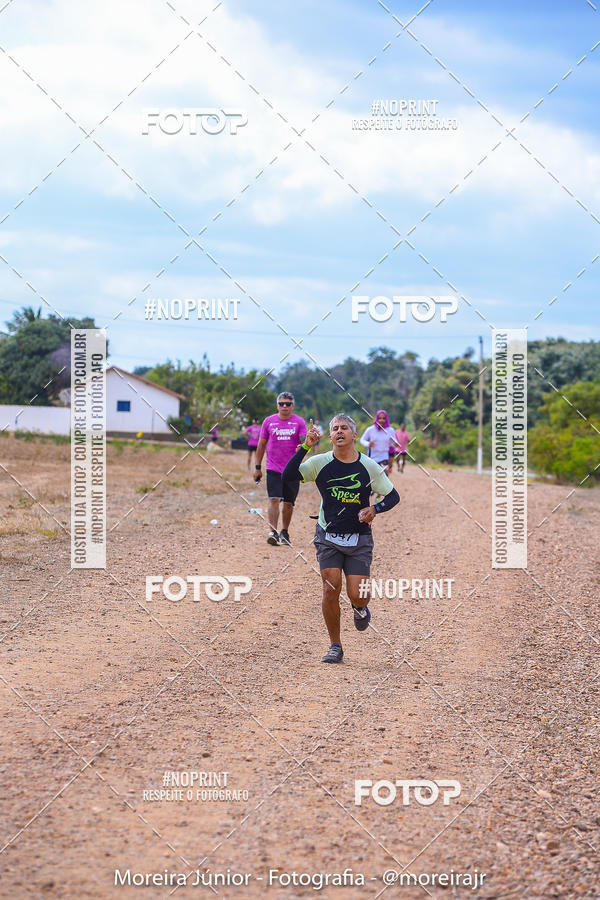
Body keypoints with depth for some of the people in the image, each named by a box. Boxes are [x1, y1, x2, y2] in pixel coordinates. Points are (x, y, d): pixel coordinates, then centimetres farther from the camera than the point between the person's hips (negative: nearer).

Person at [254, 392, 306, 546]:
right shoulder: (269, 421, 4)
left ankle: (285, 532, 23)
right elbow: (261, 445, 9)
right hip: (273, 468, 0)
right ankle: (273, 532, -16)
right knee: (274, 499, -13)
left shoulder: (299, 422, 1)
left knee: (288, 503, 8)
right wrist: (258, 467, 9)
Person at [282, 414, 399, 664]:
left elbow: (393, 496, 5)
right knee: (331, 588, -12)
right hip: (328, 538, 0)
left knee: (357, 596, -7)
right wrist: (305, 447, -23)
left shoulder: (369, 466, -3)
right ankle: (335, 646, 4)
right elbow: (288, 477, -16)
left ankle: (360, 609, 33)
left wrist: (374, 509, -15)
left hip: (359, 540, 0)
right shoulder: (320, 462, -4)